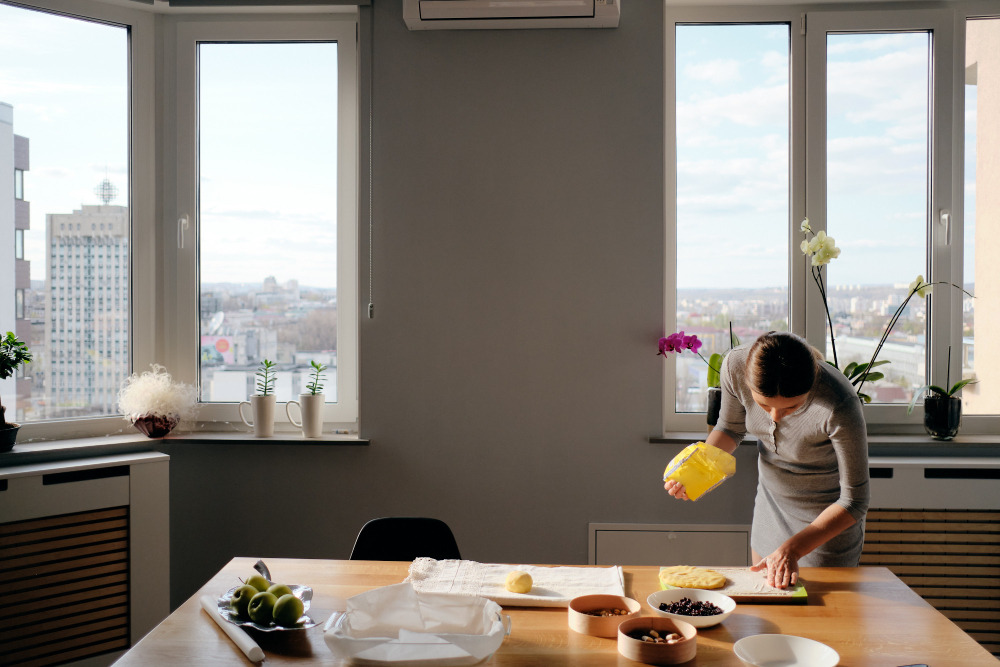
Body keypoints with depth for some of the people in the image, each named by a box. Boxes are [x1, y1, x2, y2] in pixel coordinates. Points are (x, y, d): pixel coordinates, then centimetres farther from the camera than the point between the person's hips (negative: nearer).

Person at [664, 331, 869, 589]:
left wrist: (792, 548, -31)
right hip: (771, 501, 5)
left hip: (830, 520, -4)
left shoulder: (839, 406, -38)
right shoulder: (736, 365, -25)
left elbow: (854, 501, -25)